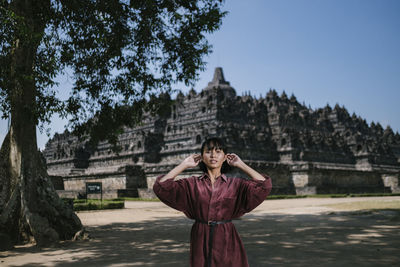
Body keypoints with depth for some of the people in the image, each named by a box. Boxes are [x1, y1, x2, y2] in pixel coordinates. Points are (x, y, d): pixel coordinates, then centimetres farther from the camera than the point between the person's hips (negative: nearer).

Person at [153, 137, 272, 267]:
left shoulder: (235, 184, 2)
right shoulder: (192, 184, 2)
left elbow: (265, 185, -11)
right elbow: (161, 186, -7)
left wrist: (241, 165, -3)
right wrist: (184, 165, -1)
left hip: (227, 241, 0)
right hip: (201, 241, 1)